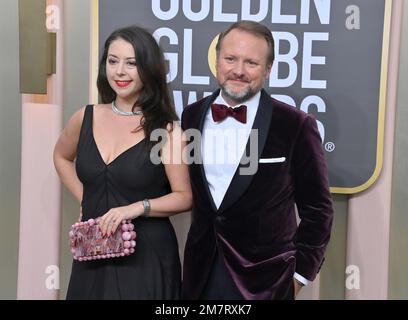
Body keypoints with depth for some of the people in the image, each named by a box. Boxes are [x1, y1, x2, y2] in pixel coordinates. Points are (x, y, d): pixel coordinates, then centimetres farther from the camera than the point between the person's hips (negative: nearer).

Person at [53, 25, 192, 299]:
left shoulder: (166, 129, -10)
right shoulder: (85, 118, 2)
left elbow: (185, 196, -8)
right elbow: (62, 157, 21)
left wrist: (139, 207, -22)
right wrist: (83, 198, 9)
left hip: (148, 254, -4)